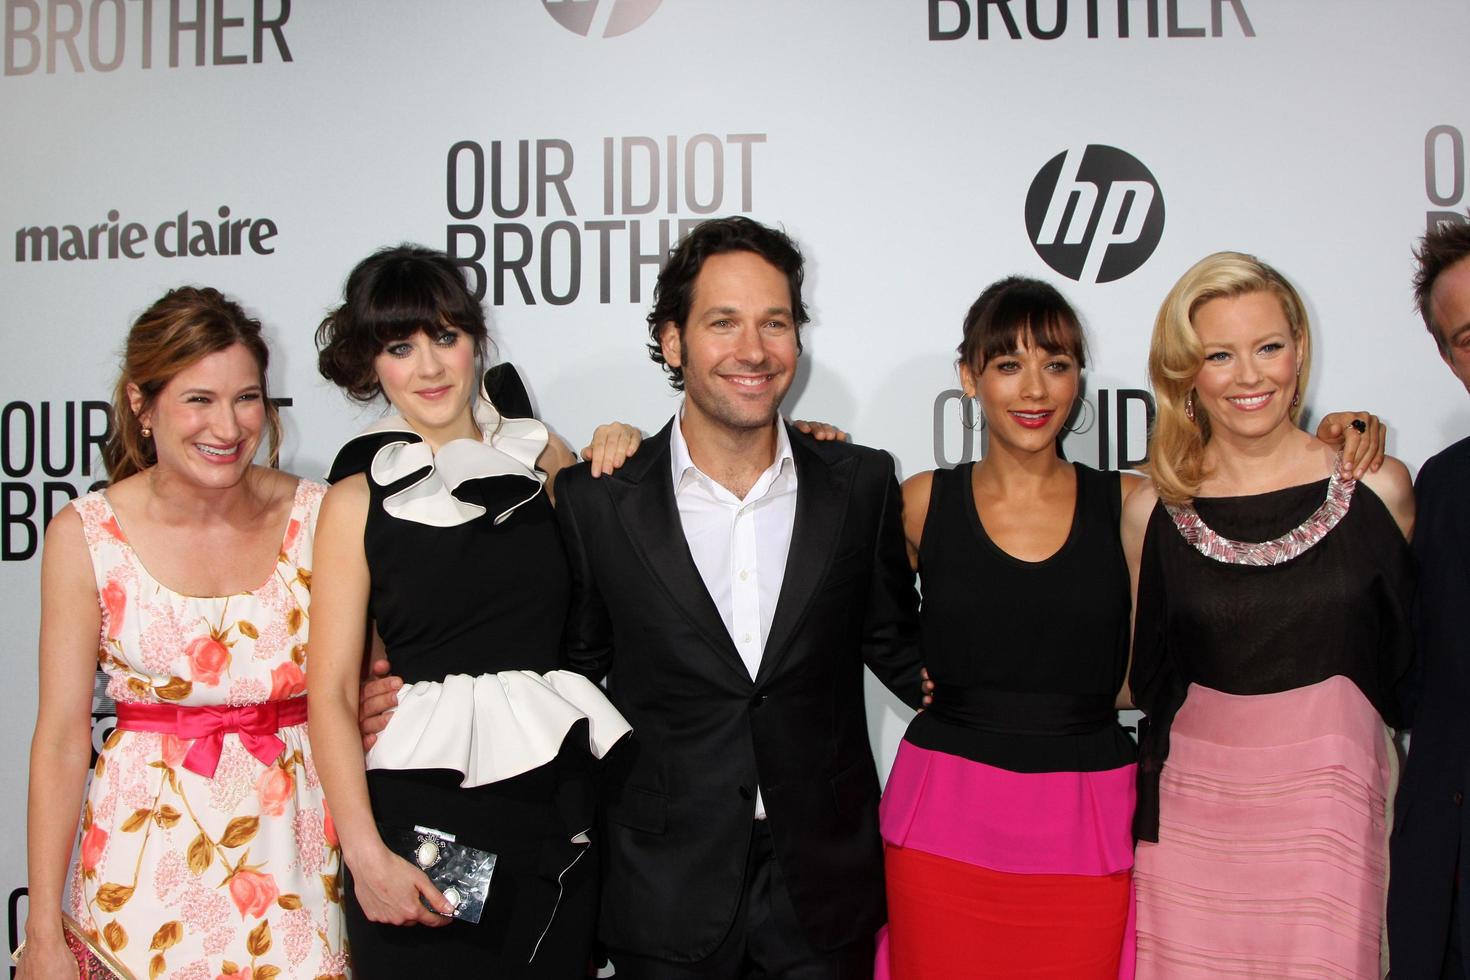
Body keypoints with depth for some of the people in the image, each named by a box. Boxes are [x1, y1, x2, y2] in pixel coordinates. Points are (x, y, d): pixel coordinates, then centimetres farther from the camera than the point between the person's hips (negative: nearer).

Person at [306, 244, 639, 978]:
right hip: (419, 812, -3)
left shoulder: (539, 454, 8)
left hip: (554, 801, 3)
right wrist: (368, 855, -14)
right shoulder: (359, 498, -1)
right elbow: (331, 691, -5)